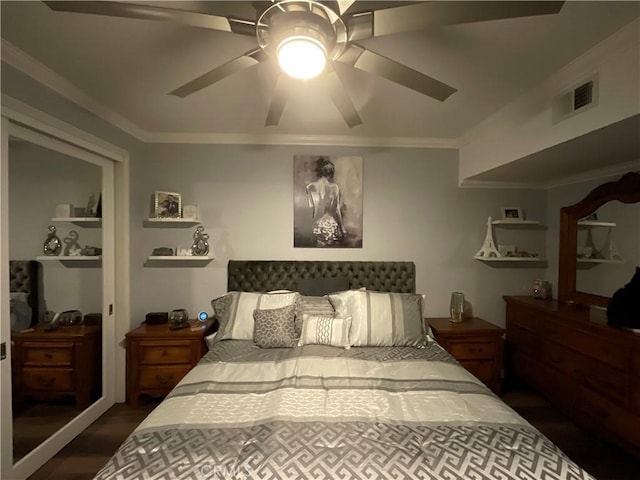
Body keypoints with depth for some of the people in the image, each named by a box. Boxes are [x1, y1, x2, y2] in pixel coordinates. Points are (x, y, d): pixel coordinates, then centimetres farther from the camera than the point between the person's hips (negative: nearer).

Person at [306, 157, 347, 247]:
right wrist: (343, 228, 10)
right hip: (332, 225, 0)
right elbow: (337, 210, -1)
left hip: (317, 226, 1)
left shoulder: (310, 187, -5)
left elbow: (310, 210, -2)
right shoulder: (335, 187, -5)